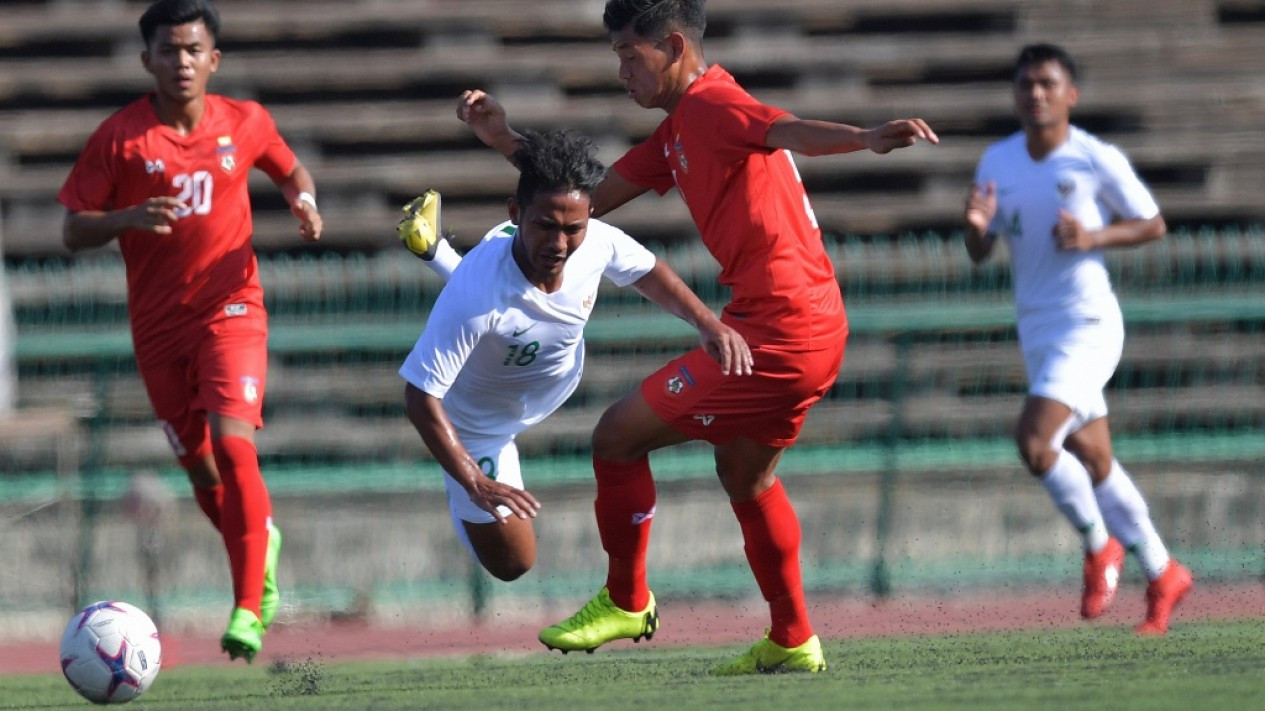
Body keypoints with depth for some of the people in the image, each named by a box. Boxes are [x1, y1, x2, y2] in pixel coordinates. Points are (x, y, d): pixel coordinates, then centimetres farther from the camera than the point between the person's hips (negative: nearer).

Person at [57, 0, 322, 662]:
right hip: (158, 327, 1)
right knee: (200, 470, 9)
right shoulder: (119, 136, -6)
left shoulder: (245, 123, -1)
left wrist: (303, 200, -2)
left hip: (231, 311, -1)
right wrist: (128, 217, -23)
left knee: (232, 445, -21)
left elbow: (289, 169, 21)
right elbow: (73, 232, -4)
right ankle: (261, 545, 41)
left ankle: (248, 610, -21)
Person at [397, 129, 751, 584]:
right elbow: (420, 397, -40)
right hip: (478, 424, -5)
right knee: (511, 563, 8)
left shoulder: (597, 243, -33)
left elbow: (648, 273, -7)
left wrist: (708, 323, -20)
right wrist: (475, 485, -46)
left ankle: (435, 251, 51)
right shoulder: (476, 297, -48)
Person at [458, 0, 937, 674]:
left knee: (618, 435, 0)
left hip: (774, 333, -11)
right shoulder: (677, 131, 18)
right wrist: (505, 141, 17)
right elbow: (595, 196, 25)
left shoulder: (713, 106, -13)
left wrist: (863, 137, -53)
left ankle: (625, 601, 16)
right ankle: (792, 643, 36)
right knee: (743, 472, 29)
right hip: (812, 332, 11)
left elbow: (789, 131, -33)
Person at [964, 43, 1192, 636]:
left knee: (1033, 440, -22)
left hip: (1088, 324, -6)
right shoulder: (998, 162, 5)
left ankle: (1098, 546, 0)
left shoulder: (1097, 160, -10)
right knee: (1093, 462, 11)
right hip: (1037, 333, 6)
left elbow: (1153, 225, -1)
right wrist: (976, 224, -14)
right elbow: (979, 252, 9)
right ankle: (1162, 575, 25)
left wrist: (1094, 237, -18)